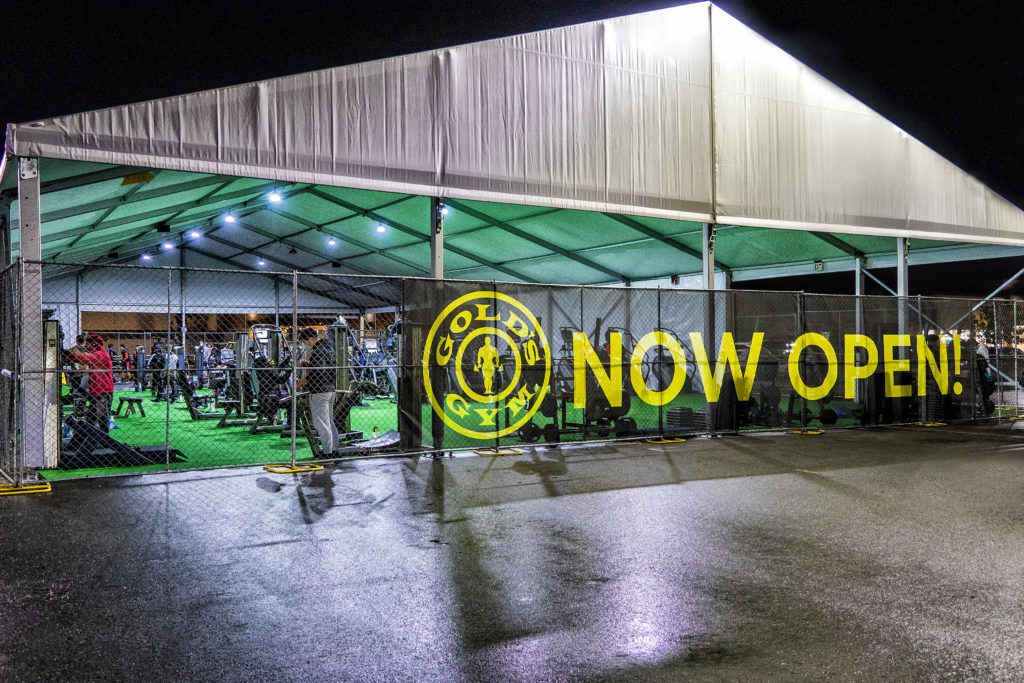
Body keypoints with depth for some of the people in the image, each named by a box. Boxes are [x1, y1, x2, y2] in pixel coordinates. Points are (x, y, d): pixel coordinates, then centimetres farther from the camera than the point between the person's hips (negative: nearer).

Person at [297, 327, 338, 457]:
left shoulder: (317, 351, -17)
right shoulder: (328, 346, 14)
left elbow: (318, 372, -25)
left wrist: (302, 382, -15)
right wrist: (308, 364, 16)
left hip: (319, 392, -10)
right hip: (330, 389, 10)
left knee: (321, 424, -5)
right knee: (330, 422, 16)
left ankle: (327, 453, -3)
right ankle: (334, 450, 20)